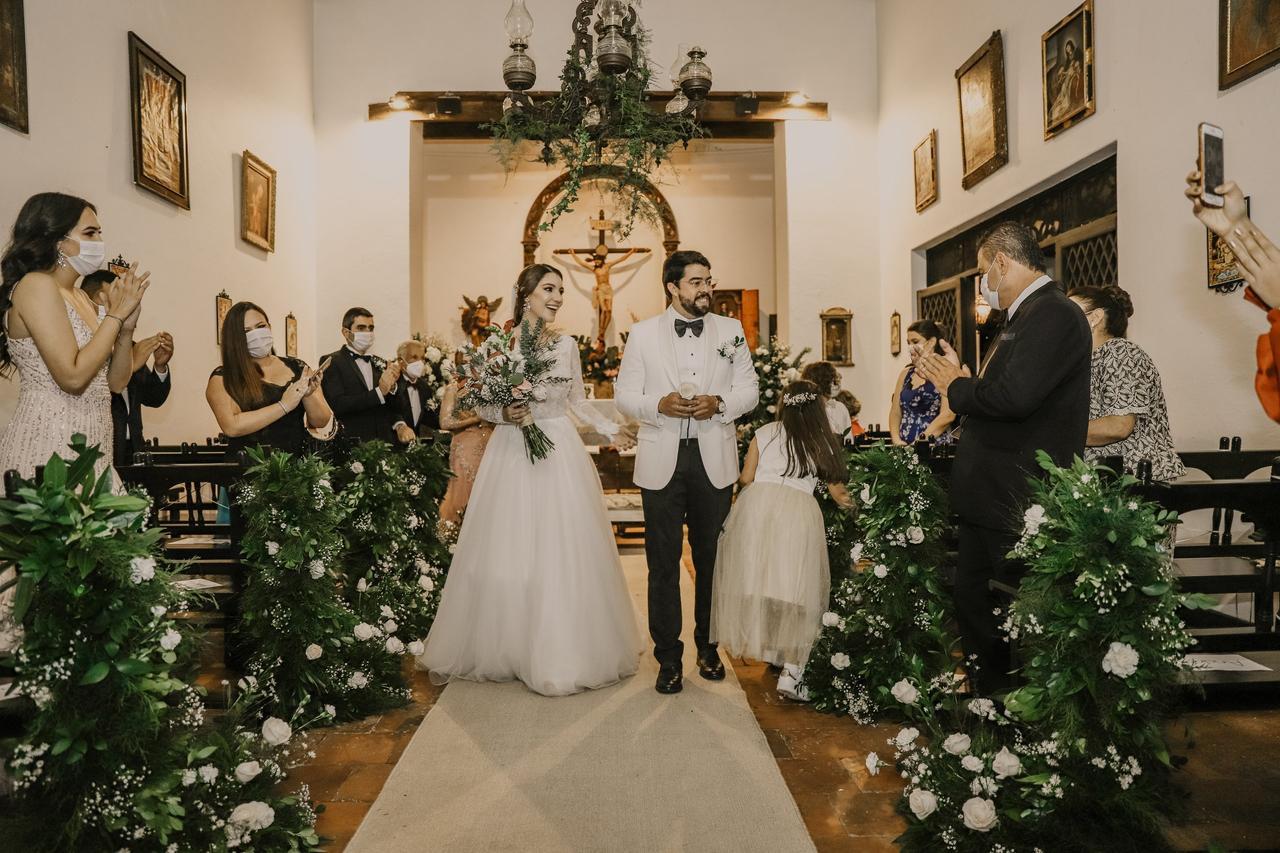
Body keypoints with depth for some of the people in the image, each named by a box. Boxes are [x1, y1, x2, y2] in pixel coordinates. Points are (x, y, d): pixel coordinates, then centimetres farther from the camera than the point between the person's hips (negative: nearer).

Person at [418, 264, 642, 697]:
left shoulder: (568, 345, 7)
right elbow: (483, 405, 3)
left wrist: (612, 429, 8)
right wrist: (505, 414, -17)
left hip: (561, 453, 2)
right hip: (513, 453, -2)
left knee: (564, 554, 3)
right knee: (507, 553, 2)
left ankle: (562, 651, 17)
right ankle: (502, 647, 18)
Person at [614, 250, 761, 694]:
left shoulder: (731, 330, 6)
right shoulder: (643, 333, 3)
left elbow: (749, 389, 6)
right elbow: (624, 394, 2)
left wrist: (719, 402, -14)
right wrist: (659, 405, -18)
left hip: (714, 460, 1)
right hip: (661, 461, -1)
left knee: (711, 558, 11)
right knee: (663, 562, 5)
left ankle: (708, 646, 30)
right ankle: (669, 657, 18)